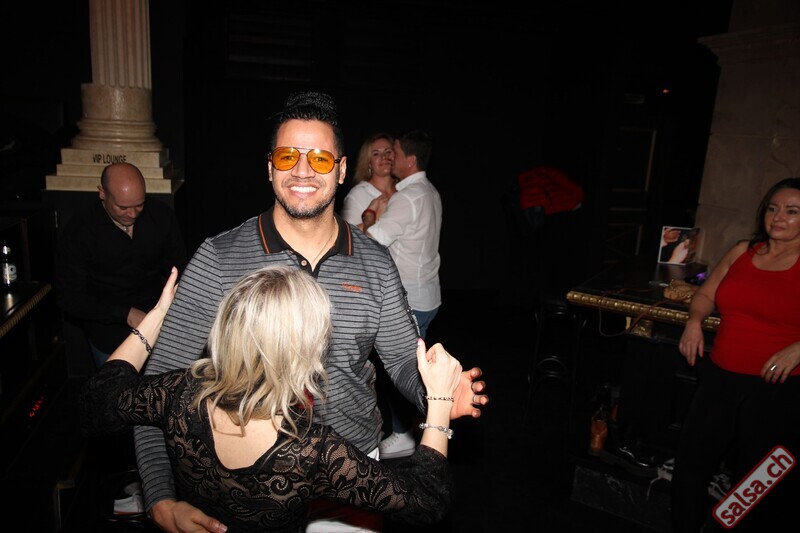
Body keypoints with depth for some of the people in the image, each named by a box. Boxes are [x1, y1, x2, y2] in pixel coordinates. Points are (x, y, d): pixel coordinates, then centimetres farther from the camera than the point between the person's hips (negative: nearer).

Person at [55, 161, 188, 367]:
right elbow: (70, 296, -10)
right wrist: (125, 314, -20)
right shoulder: (79, 229, -11)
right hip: (109, 331, -2)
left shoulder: (161, 215, -5)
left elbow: (178, 270, 4)